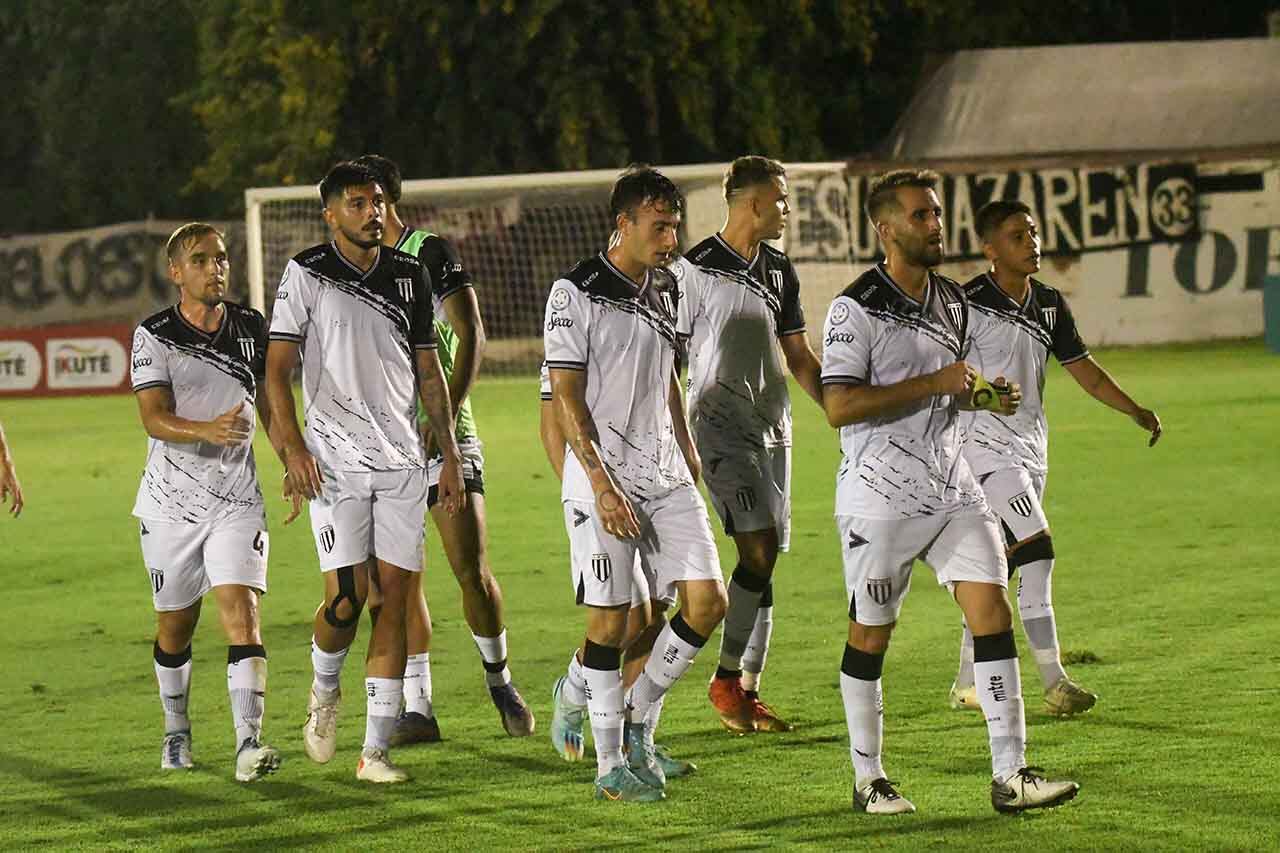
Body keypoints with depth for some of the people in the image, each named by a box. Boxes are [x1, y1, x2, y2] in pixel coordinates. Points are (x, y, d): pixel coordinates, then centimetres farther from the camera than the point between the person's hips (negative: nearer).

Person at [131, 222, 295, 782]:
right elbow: (154, 419, -18)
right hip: (171, 500, -1)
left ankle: (249, 743, -24)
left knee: (242, 612, -15)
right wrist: (209, 430, -36)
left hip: (237, 498, 1)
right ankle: (176, 734, 32)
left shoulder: (251, 327, 5)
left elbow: (269, 401, 18)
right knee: (175, 625, 10)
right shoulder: (154, 336, -7)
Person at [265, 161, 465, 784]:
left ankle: (375, 750, 1)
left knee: (394, 596, -2)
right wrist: (293, 447, -13)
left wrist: (450, 455, 14)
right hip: (335, 457, -4)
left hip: (402, 458, 4)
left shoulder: (409, 275, 11)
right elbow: (278, 369, -2)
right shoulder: (307, 274, -1)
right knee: (345, 594, -13)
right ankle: (324, 689, 20)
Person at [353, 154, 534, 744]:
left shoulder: (431, 254, -4)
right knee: (400, 583, 2)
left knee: (472, 571, -9)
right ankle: (417, 710, 7)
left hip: (444, 433, -5)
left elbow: (471, 337, -8)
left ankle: (499, 681, 12)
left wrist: (443, 416, -17)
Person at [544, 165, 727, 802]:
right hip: (604, 479, -7)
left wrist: (690, 459, 19)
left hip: (665, 476, 7)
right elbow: (567, 397, -11)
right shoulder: (576, 293, -8)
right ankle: (610, 765, 6)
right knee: (611, 619, -4)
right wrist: (602, 483, -17)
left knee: (707, 601, -3)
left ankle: (636, 718, 15)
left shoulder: (663, 291, 13)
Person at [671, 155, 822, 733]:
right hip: (720, 426, -7)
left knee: (765, 559, 5)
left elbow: (799, 358, 20)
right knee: (759, 550, -17)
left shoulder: (779, 272, 13)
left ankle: (748, 693, 12)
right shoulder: (695, 270, -8)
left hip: (772, 429, 7)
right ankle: (726, 680, -5)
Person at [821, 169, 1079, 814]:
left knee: (993, 613, -4)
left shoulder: (951, 300, 12)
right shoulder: (856, 309, -12)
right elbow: (839, 407, -20)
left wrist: (984, 396, 4)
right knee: (871, 635, 4)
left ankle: (1010, 777, -3)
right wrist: (934, 383, -22)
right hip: (880, 499, -6)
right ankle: (868, 779, 18)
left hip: (951, 488, 6)